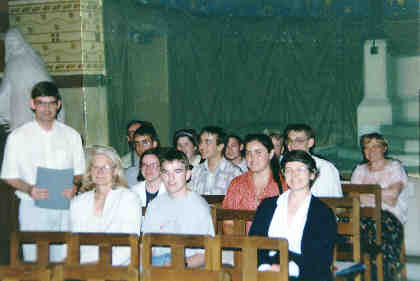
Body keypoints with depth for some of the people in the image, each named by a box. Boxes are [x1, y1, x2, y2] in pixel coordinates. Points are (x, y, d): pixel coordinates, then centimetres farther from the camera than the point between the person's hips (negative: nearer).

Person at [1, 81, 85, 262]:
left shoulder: (71, 135, 9)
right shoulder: (17, 137, 3)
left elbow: (79, 171, 13)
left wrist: (73, 186, -9)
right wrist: (29, 190, -15)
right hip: (33, 208, -2)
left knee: (63, 261, -2)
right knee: (34, 263, -5)